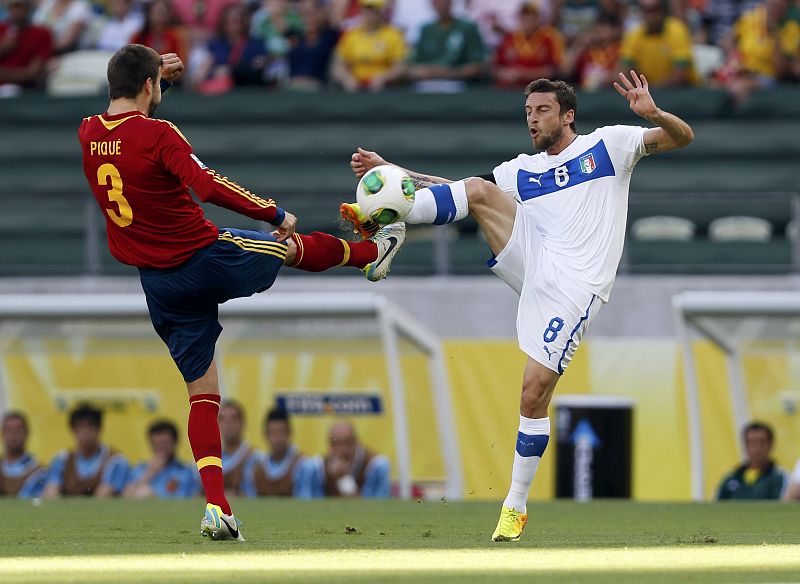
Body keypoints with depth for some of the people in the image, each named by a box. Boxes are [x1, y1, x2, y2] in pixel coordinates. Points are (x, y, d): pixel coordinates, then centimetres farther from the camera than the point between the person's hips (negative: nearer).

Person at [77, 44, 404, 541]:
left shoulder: (89, 136, 0)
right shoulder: (157, 135, -20)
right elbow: (209, 187, -29)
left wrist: (156, 74, 27)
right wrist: (275, 214, -21)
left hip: (159, 285, 6)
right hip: (206, 257, -6)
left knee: (202, 393, 10)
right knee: (294, 246, 25)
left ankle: (216, 505, 0)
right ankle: (373, 253, 52)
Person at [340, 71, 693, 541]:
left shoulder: (607, 145, 8)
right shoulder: (523, 170, 21)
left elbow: (682, 137, 3)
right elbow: (461, 191, 19)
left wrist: (653, 113, -20)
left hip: (576, 286, -5)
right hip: (533, 264, 5)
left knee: (536, 389, -12)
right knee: (478, 189, -14)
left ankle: (516, 506, 0)